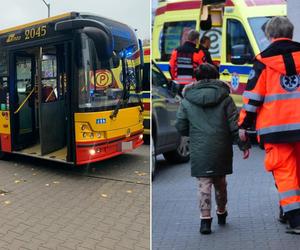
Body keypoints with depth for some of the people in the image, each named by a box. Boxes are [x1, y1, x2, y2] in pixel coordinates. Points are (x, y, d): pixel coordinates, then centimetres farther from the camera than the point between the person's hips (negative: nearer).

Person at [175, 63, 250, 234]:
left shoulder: (187, 100, 1)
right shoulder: (224, 97, 0)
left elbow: (181, 127, 3)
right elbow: (235, 124, -4)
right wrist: (244, 145, 2)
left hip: (199, 151, -1)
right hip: (221, 149, 2)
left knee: (204, 184, 4)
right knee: (220, 182, 18)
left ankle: (205, 218, -3)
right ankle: (221, 213, 35)